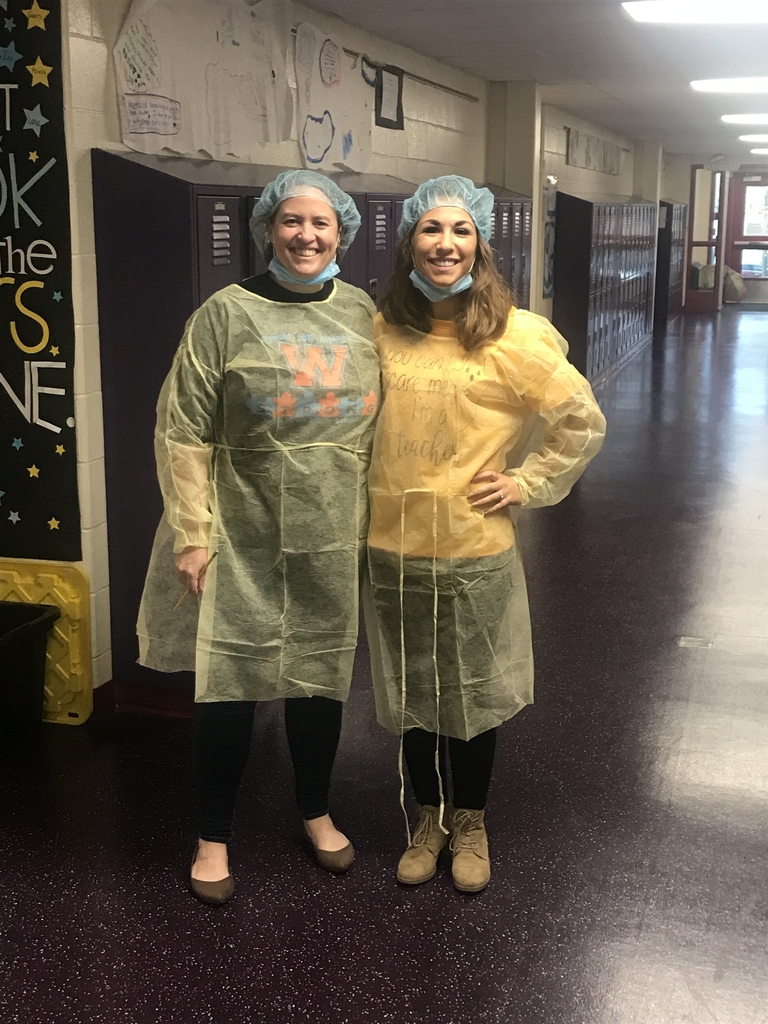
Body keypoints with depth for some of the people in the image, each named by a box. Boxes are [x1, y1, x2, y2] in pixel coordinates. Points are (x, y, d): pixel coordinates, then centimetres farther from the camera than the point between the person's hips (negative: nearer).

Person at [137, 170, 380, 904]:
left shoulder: (363, 314, 4)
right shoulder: (227, 314, -7)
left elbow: (386, 427, 10)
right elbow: (184, 433, -8)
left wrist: (381, 523, 9)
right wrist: (191, 535, -11)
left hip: (333, 541, 3)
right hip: (244, 541, -3)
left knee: (321, 678, 15)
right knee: (228, 687, 4)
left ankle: (315, 812, 38)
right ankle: (213, 838, 24)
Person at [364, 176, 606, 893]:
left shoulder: (514, 336, -11)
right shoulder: (383, 329, 0)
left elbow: (582, 423, -3)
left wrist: (528, 484, -6)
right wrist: (375, 496, 9)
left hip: (474, 552, -3)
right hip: (393, 548, 3)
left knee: (472, 695, 12)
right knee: (409, 694, 15)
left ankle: (469, 824, 34)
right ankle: (429, 819, 36)